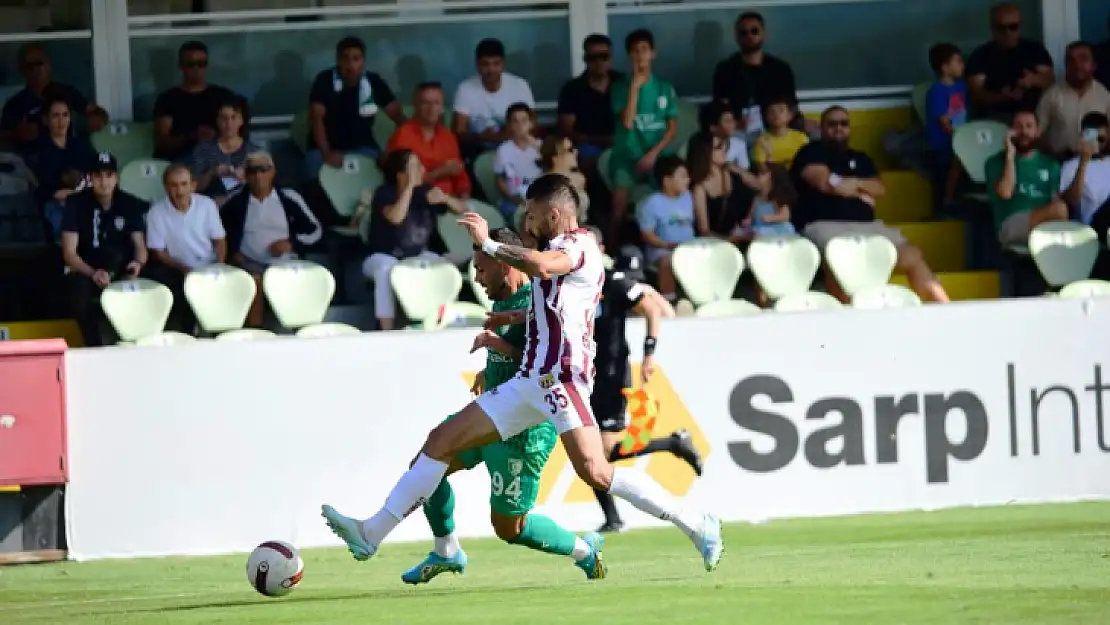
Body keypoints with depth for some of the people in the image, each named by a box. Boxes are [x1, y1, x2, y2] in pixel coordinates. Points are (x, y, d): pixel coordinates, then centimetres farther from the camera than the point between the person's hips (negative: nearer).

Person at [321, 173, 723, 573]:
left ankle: (697, 526, -11)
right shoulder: (561, 250, 22)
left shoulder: (581, 246, -8)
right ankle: (372, 534, 9)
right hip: (530, 383, 10)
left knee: (596, 473, -23)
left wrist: (488, 243, -25)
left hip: (561, 379, -10)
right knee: (441, 442, 6)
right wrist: (514, 318, 44)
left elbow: (542, 267, -31)